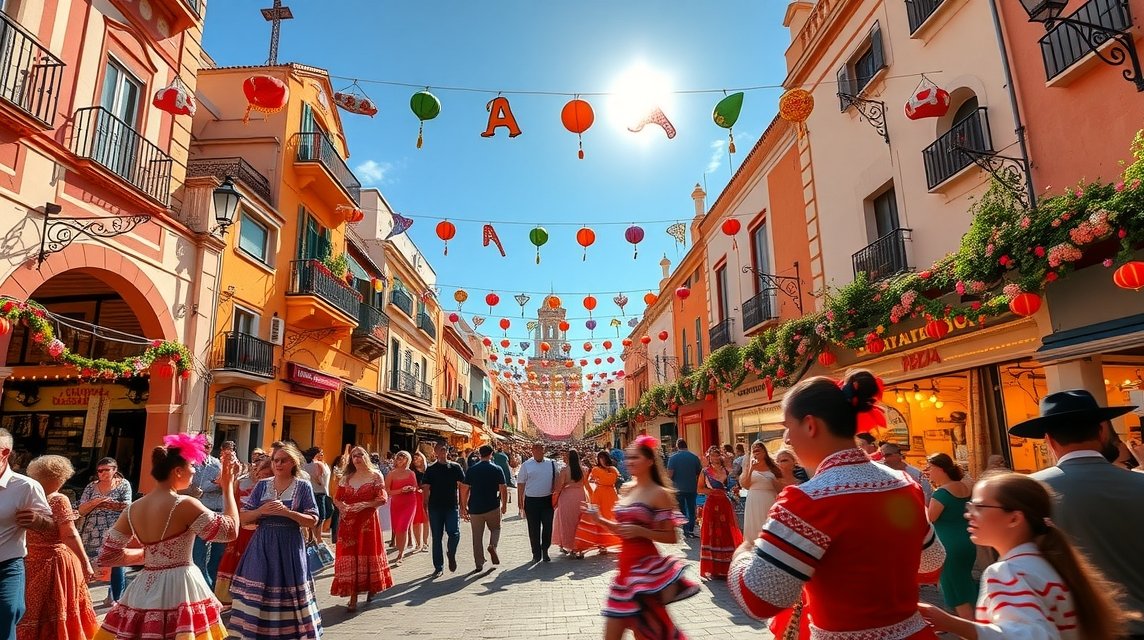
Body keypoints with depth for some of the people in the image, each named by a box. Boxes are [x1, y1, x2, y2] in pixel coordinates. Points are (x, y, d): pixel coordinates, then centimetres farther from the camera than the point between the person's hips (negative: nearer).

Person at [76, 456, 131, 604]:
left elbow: (126, 507, -9)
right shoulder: (91, 486, 10)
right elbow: (81, 510, 3)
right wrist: (95, 501, -14)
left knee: (117, 564, -1)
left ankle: (117, 598, 12)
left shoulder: (123, 484, 2)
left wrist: (102, 503, -9)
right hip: (92, 534, 3)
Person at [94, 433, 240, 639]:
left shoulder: (132, 510, 2)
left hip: (144, 591, 6)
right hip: (179, 589, -6)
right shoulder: (184, 505, -18)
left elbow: (105, 557, 10)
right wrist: (227, 485, -8)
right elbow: (230, 530, -13)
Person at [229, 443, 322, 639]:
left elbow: (312, 520, -6)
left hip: (289, 546, -3)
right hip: (262, 545, 3)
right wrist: (262, 510, -12)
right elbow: (244, 517, 6)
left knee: (287, 591, 1)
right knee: (257, 593, 5)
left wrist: (287, 512, -18)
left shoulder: (303, 486, -2)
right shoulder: (262, 485, 6)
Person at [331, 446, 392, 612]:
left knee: (368, 553, 3)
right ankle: (353, 597, 4)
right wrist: (341, 506, -7)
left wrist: (364, 504, -18)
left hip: (368, 521, -3)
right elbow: (336, 498, 14)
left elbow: (382, 498, -7)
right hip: (349, 522, 3)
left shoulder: (375, 476, 0)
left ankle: (371, 588, 25)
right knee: (350, 556, -1)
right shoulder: (346, 478, 11)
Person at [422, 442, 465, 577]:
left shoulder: (455, 467, 4)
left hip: (452, 506, -1)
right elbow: (426, 488, 3)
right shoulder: (430, 469, 5)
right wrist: (425, 506, -5)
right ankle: (438, 567, 17)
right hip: (435, 507, 1)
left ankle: (451, 554, 18)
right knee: (437, 537, 6)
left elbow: (463, 486, 4)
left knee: (454, 533, -12)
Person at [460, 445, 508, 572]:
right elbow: (503, 489, -3)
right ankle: (492, 546, -8)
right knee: (495, 529, 20)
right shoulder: (497, 469, -2)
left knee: (477, 537, 11)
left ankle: (479, 564, 12)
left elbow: (464, 489, 1)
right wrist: (504, 505, 10)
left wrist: (464, 507, 9)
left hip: (475, 508, 1)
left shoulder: (471, 469, 2)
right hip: (492, 507, -1)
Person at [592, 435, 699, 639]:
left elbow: (671, 537, -11)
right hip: (627, 566, 7)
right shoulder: (627, 490, 9)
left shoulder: (659, 494, -11)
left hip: (647, 567, -7)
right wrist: (600, 519, 3)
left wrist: (640, 532, -22)